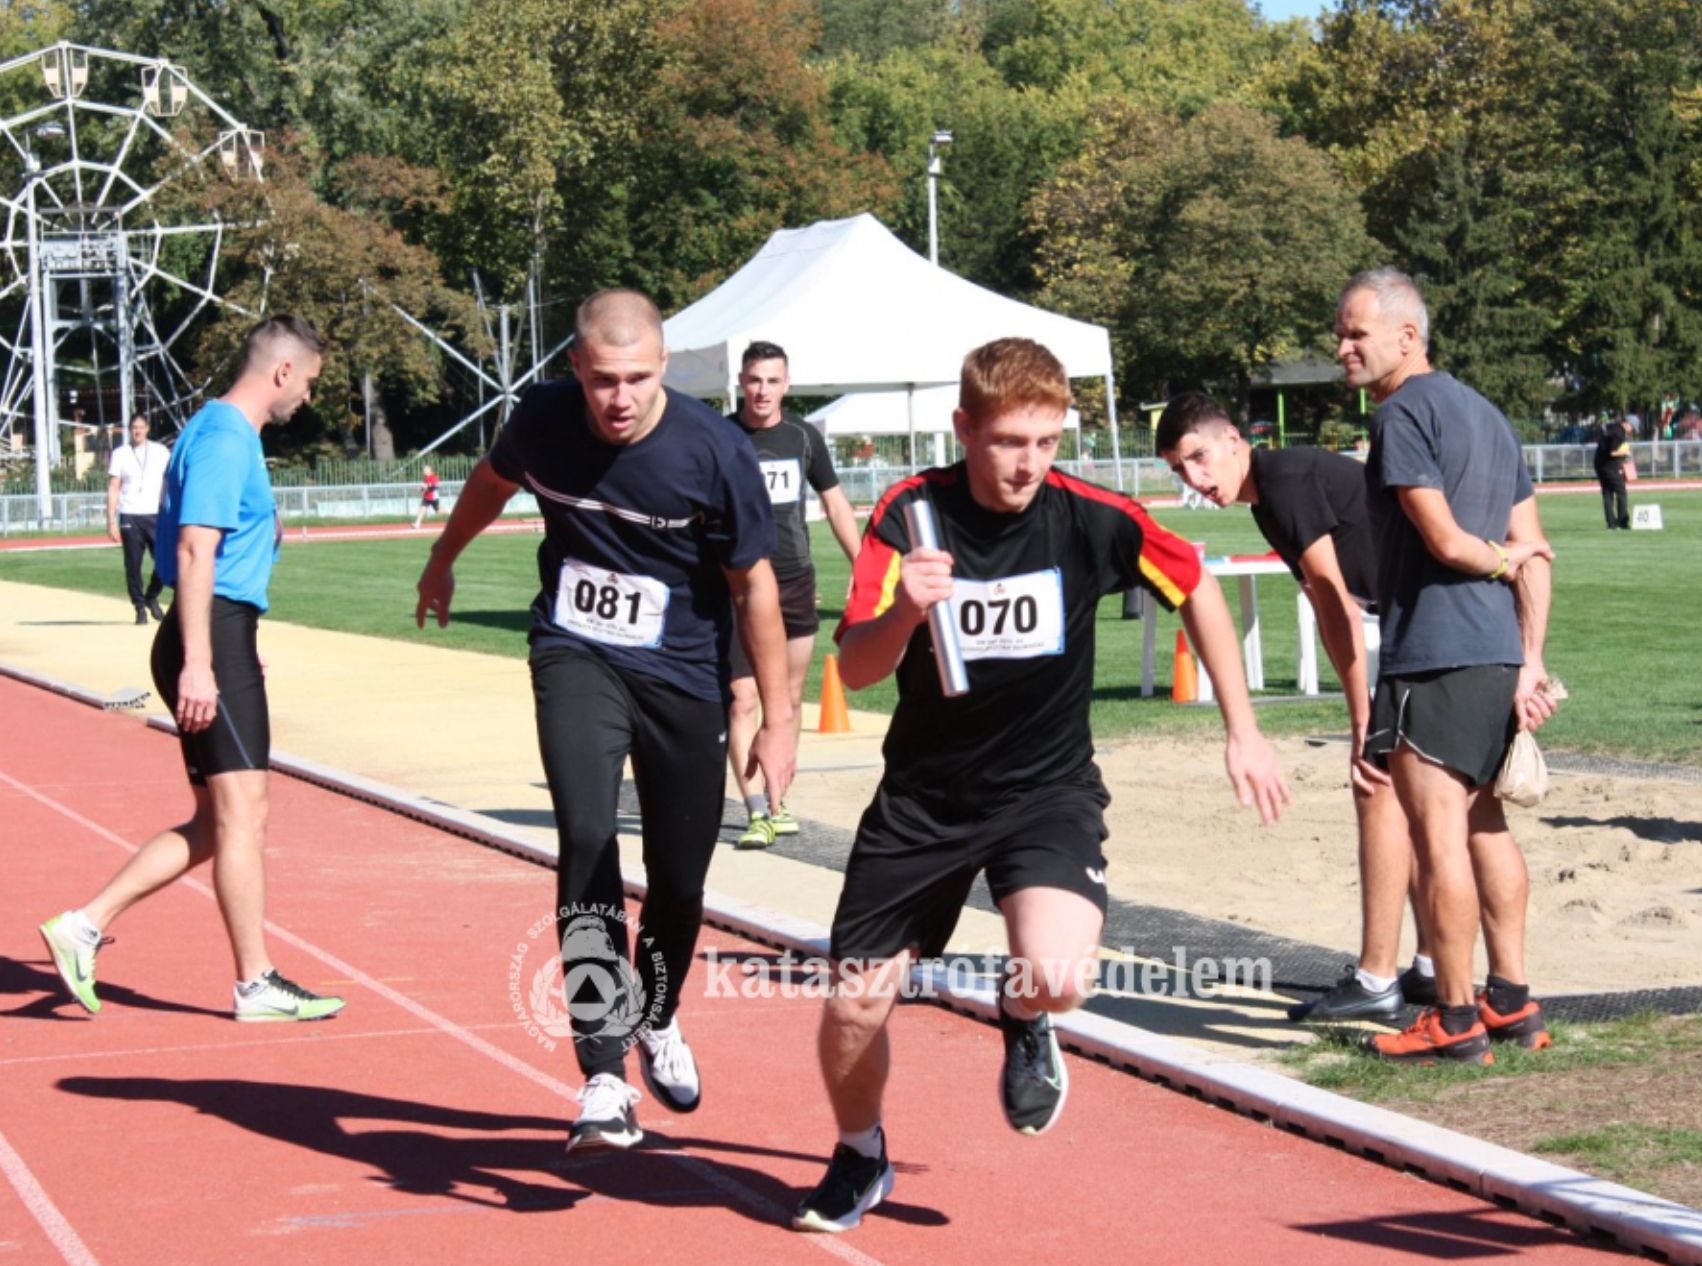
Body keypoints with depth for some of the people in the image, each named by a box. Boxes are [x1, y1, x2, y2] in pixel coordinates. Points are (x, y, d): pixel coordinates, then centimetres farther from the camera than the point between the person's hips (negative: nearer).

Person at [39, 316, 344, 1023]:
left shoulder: (222, 432, 18)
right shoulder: (226, 437, -13)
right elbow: (193, 551, -21)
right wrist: (197, 665, -24)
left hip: (217, 643, 11)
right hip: (215, 638, -11)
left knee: (216, 824, 11)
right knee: (241, 812, -6)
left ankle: (85, 927, 10)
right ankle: (256, 984, -1)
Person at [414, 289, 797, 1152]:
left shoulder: (714, 451, -18)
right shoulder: (542, 420, -11)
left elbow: (754, 586, -7)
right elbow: (494, 480, 15)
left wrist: (777, 718, -5)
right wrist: (443, 557, 31)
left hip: (681, 677, 0)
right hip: (576, 659, 0)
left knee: (680, 881, 5)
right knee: (587, 838, -22)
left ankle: (657, 1021, 39)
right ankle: (604, 1081, -22)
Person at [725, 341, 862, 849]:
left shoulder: (803, 437, 5)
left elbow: (835, 504, 15)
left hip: (796, 583, 4)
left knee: (789, 699, 9)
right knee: (742, 700, -11)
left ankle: (775, 802, 21)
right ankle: (756, 812, -13)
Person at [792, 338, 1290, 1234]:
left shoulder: (1089, 519, -15)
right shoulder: (911, 513, -14)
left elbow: (1195, 587, 3)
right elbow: (855, 669, -19)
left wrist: (1242, 731, 4)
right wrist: (904, 611, -40)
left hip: (1047, 790, -2)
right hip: (922, 795, 2)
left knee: (1054, 977, -28)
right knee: (854, 1005, 3)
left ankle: (1024, 1023, 12)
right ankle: (859, 1159, 36)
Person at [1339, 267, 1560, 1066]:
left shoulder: (1402, 412, -9)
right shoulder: (1485, 413, 18)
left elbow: (1445, 540, -16)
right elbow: (1532, 553, 15)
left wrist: (1498, 559, 5)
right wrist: (1530, 664, 11)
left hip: (1434, 654, -9)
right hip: (1498, 652, 9)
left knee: (1438, 834, -5)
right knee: (1483, 824, 16)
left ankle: (1456, 1021, -2)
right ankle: (1511, 1003, 19)